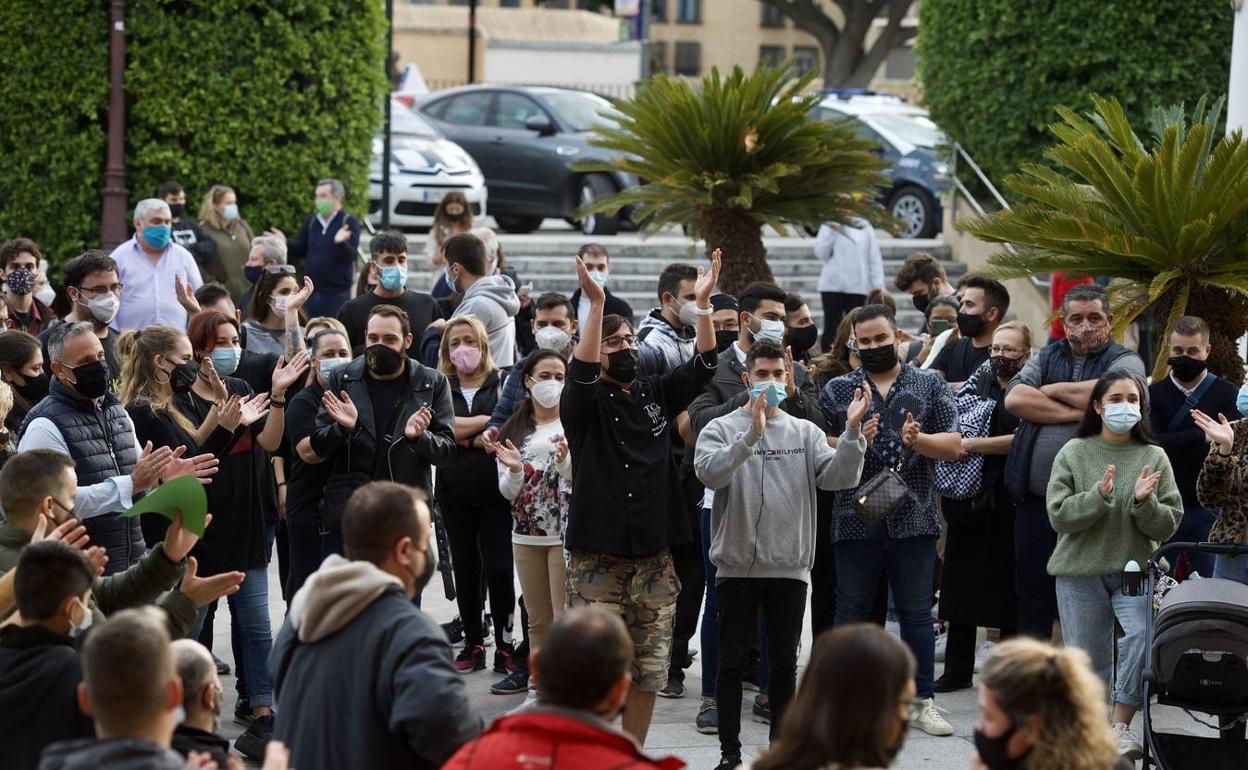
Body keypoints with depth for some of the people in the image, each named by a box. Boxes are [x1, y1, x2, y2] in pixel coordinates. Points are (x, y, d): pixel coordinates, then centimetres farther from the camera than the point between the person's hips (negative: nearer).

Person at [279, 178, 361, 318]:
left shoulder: (349, 222, -6)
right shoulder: (310, 221, 10)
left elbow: (351, 255, -16)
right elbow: (300, 251, 13)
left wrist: (340, 242, -36)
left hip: (337, 294, -5)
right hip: (312, 291, 5)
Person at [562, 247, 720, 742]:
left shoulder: (657, 395, 12)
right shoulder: (586, 403, 0)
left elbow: (702, 366, 0)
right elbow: (582, 371, -21)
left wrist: (702, 303, -13)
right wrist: (597, 304, -31)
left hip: (653, 557, 4)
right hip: (597, 558, -4)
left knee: (647, 672, 6)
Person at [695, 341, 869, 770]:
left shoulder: (806, 433, 8)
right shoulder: (722, 429, -1)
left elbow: (840, 478, -6)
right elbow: (710, 473, -21)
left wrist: (852, 432, -20)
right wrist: (751, 434, -31)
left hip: (790, 566, 2)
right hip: (737, 565, -2)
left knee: (784, 663, 9)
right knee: (732, 662, 4)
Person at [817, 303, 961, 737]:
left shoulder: (930, 386, 9)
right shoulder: (837, 391, 9)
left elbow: (954, 445, 2)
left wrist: (919, 440, -17)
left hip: (914, 520, 0)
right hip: (856, 519, 0)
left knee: (916, 612, 4)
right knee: (851, 612, 5)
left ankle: (923, 701, 9)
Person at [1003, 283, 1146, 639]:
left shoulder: (1125, 361, 5)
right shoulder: (1045, 357, 14)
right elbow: (1015, 399, -4)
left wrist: (1052, 390, -3)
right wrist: (1077, 412, -11)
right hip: (1035, 499, 3)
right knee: (1033, 596, 9)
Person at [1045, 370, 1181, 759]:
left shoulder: (1154, 457, 6)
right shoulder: (1074, 453, 3)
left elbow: (1169, 525, 3)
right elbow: (1059, 515, -5)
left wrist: (1144, 502, -16)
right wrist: (1099, 496, -19)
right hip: (1081, 571, 0)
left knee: (1144, 638, -24)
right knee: (1086, 656, 6)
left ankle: (1121, 726, -17)